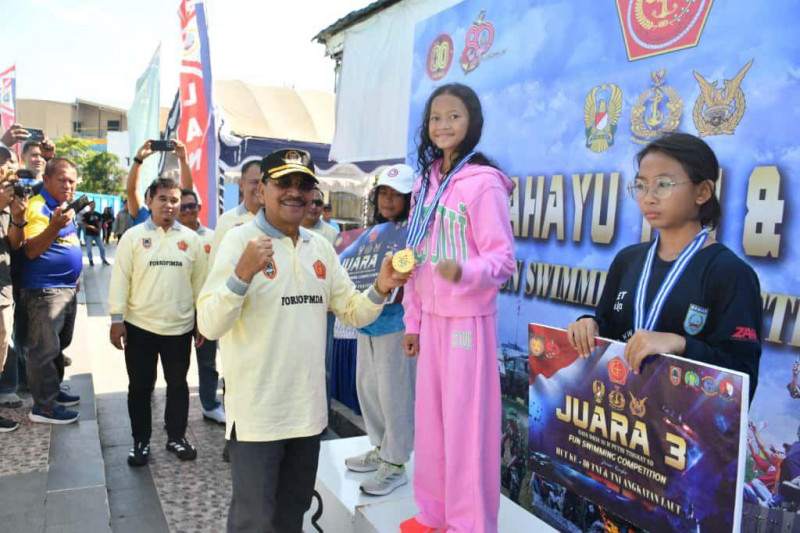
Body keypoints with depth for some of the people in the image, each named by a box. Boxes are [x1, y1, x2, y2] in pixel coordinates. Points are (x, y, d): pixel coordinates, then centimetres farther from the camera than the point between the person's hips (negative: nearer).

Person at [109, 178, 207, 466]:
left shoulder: (191, 239, 3)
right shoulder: (133, 236, -2)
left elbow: (200, 281, 6)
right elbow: (120, 279, -3)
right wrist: (116, 319, -8)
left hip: (180, 327, 1)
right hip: (139, 326, -1)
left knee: (178, 384, 12)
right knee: (140, 386, 10)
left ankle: (177, 436, 27)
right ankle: (141, 441, 25)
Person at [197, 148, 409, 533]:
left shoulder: (321, 247, 8)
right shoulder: (241, 240, -11)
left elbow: (352, 312, 10)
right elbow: (209, 326, -17)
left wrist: (381, 289, -9)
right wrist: (243, 273, -33)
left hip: (308, 407, 6)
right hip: (257, 411, -6)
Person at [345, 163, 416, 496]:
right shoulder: (373, 232, 14)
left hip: (396, 322, -9)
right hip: (367, 322, 9)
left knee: (394, 392, -1)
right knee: (367, 385, 17)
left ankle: (395, 465, 13)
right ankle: (381, 449, 34)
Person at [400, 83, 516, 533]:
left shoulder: (484, 183, -12)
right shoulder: (426, 182, 10)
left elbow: (504, 259, -14)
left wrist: (464, 271, -34)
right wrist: (412, 319, 14)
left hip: (469, 319, -7)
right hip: (432, 318, 7)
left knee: (466, 422, 1)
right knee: (430, 417, 14)